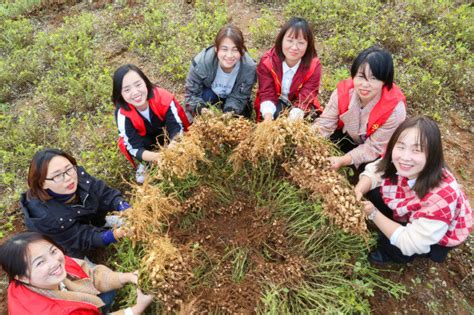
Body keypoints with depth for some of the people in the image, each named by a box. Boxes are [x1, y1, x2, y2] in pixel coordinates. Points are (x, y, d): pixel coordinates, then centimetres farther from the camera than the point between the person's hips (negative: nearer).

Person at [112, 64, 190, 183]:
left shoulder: (162, 97, -35)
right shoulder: (123, 114, -33)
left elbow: (176, 126, -33)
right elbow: (134, 147, -33)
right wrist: (157, 157, -54)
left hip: (166, 135, 0)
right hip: (146, 139, 0)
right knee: (125, 145, -29)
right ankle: (145, 164, 0)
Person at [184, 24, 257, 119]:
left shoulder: (249, 68, -33)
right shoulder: (201, 63, -34)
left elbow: (238, 98, -25)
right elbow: (191, 94, -26)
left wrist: (229, 112, -46)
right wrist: (202, 109, -47)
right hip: (209, 95, -2)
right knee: (207, 96, -32)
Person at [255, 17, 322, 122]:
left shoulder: (314, 66, -18)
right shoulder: (267, 62, -18)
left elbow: (305, 97, -26)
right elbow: (267, 93, -22)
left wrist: (295, 116, -47)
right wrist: (268, 115, -45)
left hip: (301, 107, 2)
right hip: (276, 104, -1)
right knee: (274, 114, -32)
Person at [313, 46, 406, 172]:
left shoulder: (395, 110, -33)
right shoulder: (343, 91, -25)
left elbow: (373, 148, -27)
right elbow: (326, 122, -19)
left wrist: (343, 161, -39)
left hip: (379, 152, -2)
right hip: (349, 136, 3)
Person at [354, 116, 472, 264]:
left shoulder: (441, 196, -40)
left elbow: (409, 243, -35)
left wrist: (373, 214, -36)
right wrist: (357, 192, -31)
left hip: (439, 238, -5)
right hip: (408, 216, 5)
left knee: (389, 245, -27)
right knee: (370, 191, -14)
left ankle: (393, 252, 8)